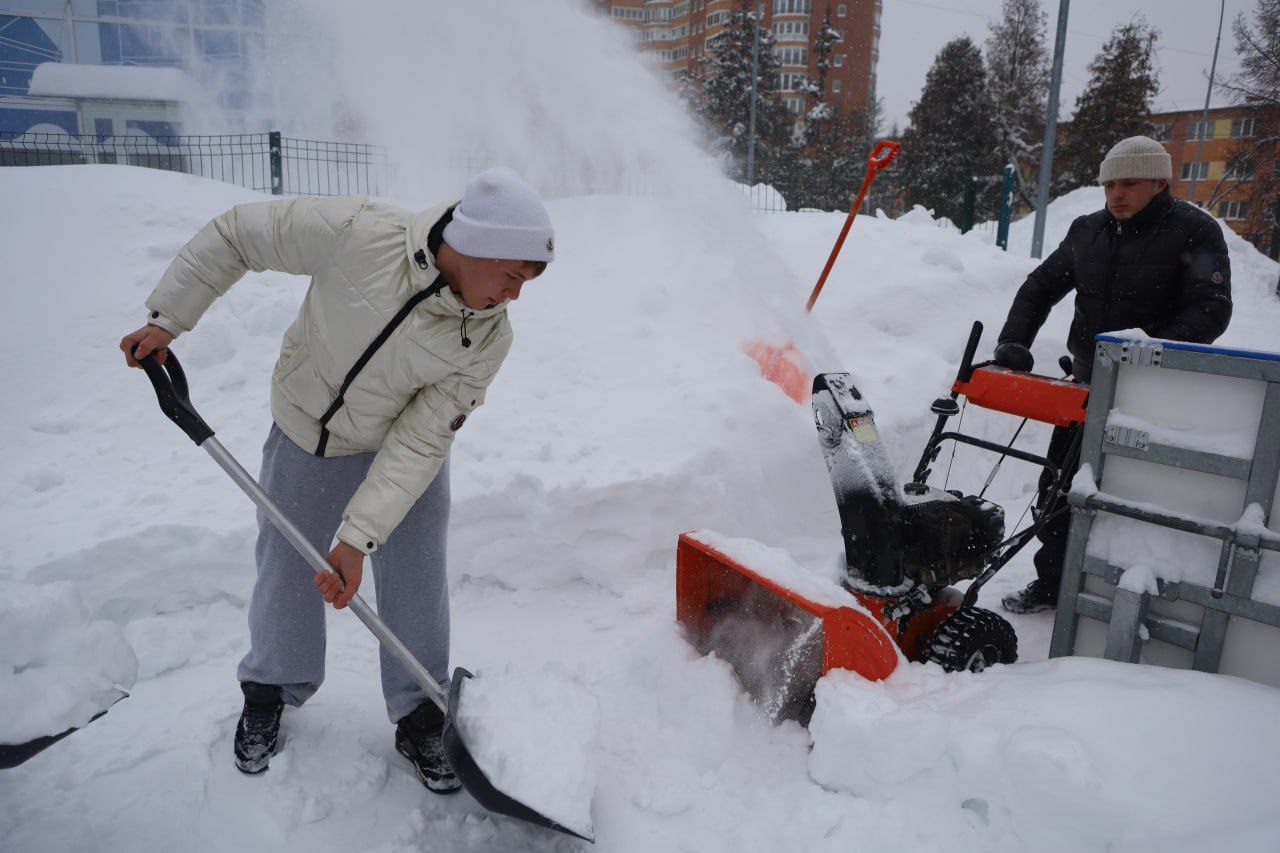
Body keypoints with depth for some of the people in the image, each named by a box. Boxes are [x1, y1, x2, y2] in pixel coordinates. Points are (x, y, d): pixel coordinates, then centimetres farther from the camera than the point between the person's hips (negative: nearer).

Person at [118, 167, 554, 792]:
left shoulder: (489, 337, -24)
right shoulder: (357, 232, -30)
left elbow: (420, 442, -24)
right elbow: (235, 234, -15)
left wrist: (358, 538, -26)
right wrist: (166, 317, -11)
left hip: (403, 450, 0)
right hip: (304, 436, 0)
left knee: (416, 584, 2)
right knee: (285, 567, 14)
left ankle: (419, 722, 25)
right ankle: (269, 693, 41)